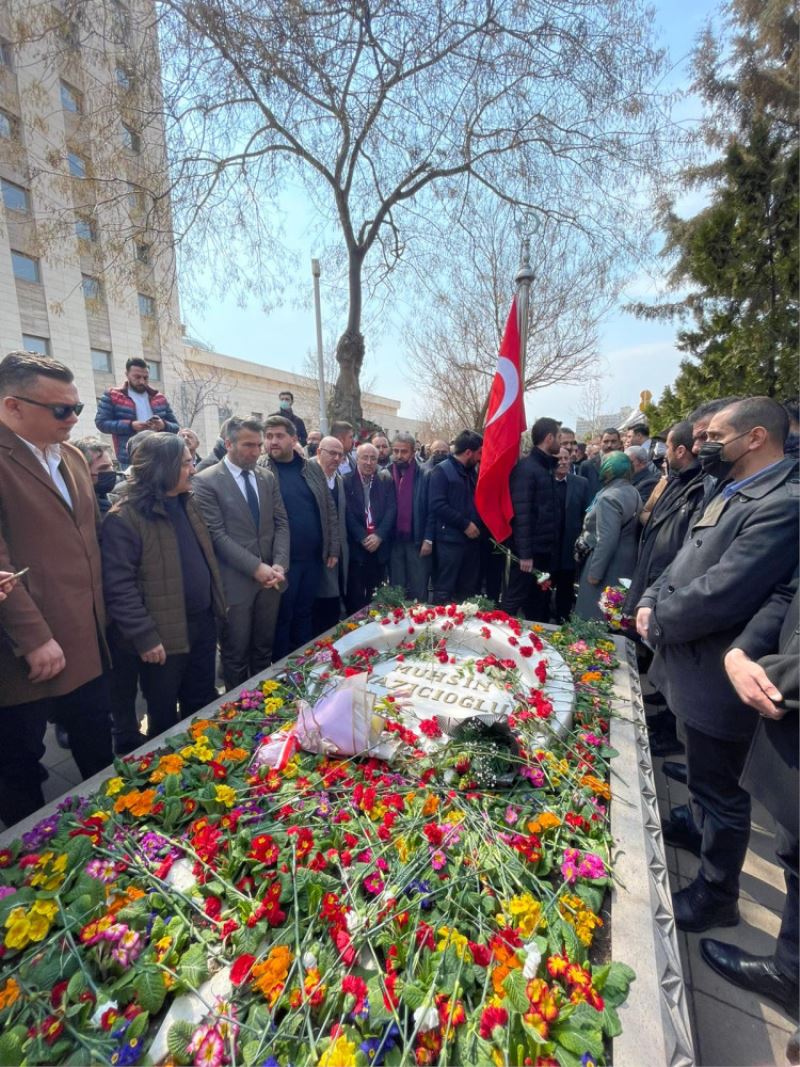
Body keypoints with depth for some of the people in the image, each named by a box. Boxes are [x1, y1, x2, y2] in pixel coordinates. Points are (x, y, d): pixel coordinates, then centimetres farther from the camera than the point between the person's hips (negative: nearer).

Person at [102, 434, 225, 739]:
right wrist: (145, 636, -19)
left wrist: (216, 604, 13)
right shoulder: (125, 517, -16)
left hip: (202, 623, 7)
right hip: (165, 634, -6)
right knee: (164, 716, 16)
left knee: (203, 705, 21)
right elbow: (119, 587, -18)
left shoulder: (187, 502, 9)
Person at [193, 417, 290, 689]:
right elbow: (217, 535, -13)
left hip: (270, 578, 5)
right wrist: (256, 567, -17)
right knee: (235, 655, 10)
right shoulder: (206, 481, -7)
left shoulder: (268, 477, 8)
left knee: (264, 649, 17)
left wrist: (279, 564, -7)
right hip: (235, 582, -4)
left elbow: (281, 523, 7)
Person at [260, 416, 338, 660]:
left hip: (314, 557, 4)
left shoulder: (312, 468, 5)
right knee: (282, 617, 10)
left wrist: (333, 549, 5)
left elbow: (329, 510, 8)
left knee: (305, 613, 18)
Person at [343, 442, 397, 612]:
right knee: (355, 595, 2)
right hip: (356, 545, -2)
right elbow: (348, 513, -4)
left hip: (380, 545, 2)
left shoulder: (386, 479, 9)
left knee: (375, 595, 8)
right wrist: (363, 538, -11)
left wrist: (379, 535, -10)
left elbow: (391, 509, 2)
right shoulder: (346, 481, 2)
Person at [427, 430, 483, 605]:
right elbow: (437, 505, -18)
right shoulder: (442, 471, -8)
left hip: (472, 538, 7)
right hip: (450, 540, -7)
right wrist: (465, 524, -17)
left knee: (469, 589, 14)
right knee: (444, 589, 1)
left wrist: (477, 525, 5)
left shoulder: (472, 472, 15)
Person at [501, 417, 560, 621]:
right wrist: (524, 553, -21)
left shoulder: (547, 467, 13)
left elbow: (549, 509, 13)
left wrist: (552, 545, 7)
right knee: (514, 600, 1)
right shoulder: (525, 468, -14)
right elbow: (521, 513, -20)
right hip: (529, 550, -9)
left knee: (539, 603, 17)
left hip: (544, 548, 9)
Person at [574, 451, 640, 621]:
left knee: (595, 615, 2)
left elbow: (606, 540, -24)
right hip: (626, 563, 9)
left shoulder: (609, 497, -19)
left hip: (609, 565, -9)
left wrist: (595, 572, -19)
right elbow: (630, 531, 13)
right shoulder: (634, 493, 9)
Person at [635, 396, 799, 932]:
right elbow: (686, 562, 11)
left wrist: (658, 622, -15)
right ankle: (701, 827, 56)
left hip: (716, 678, -9)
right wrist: (651, 602, -3)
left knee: (717, 787, 11)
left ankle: (716, 896, 34)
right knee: (704, 773, 30)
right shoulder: (731, 493, 8)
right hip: (691, 664, 9)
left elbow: (720, 593, -30)